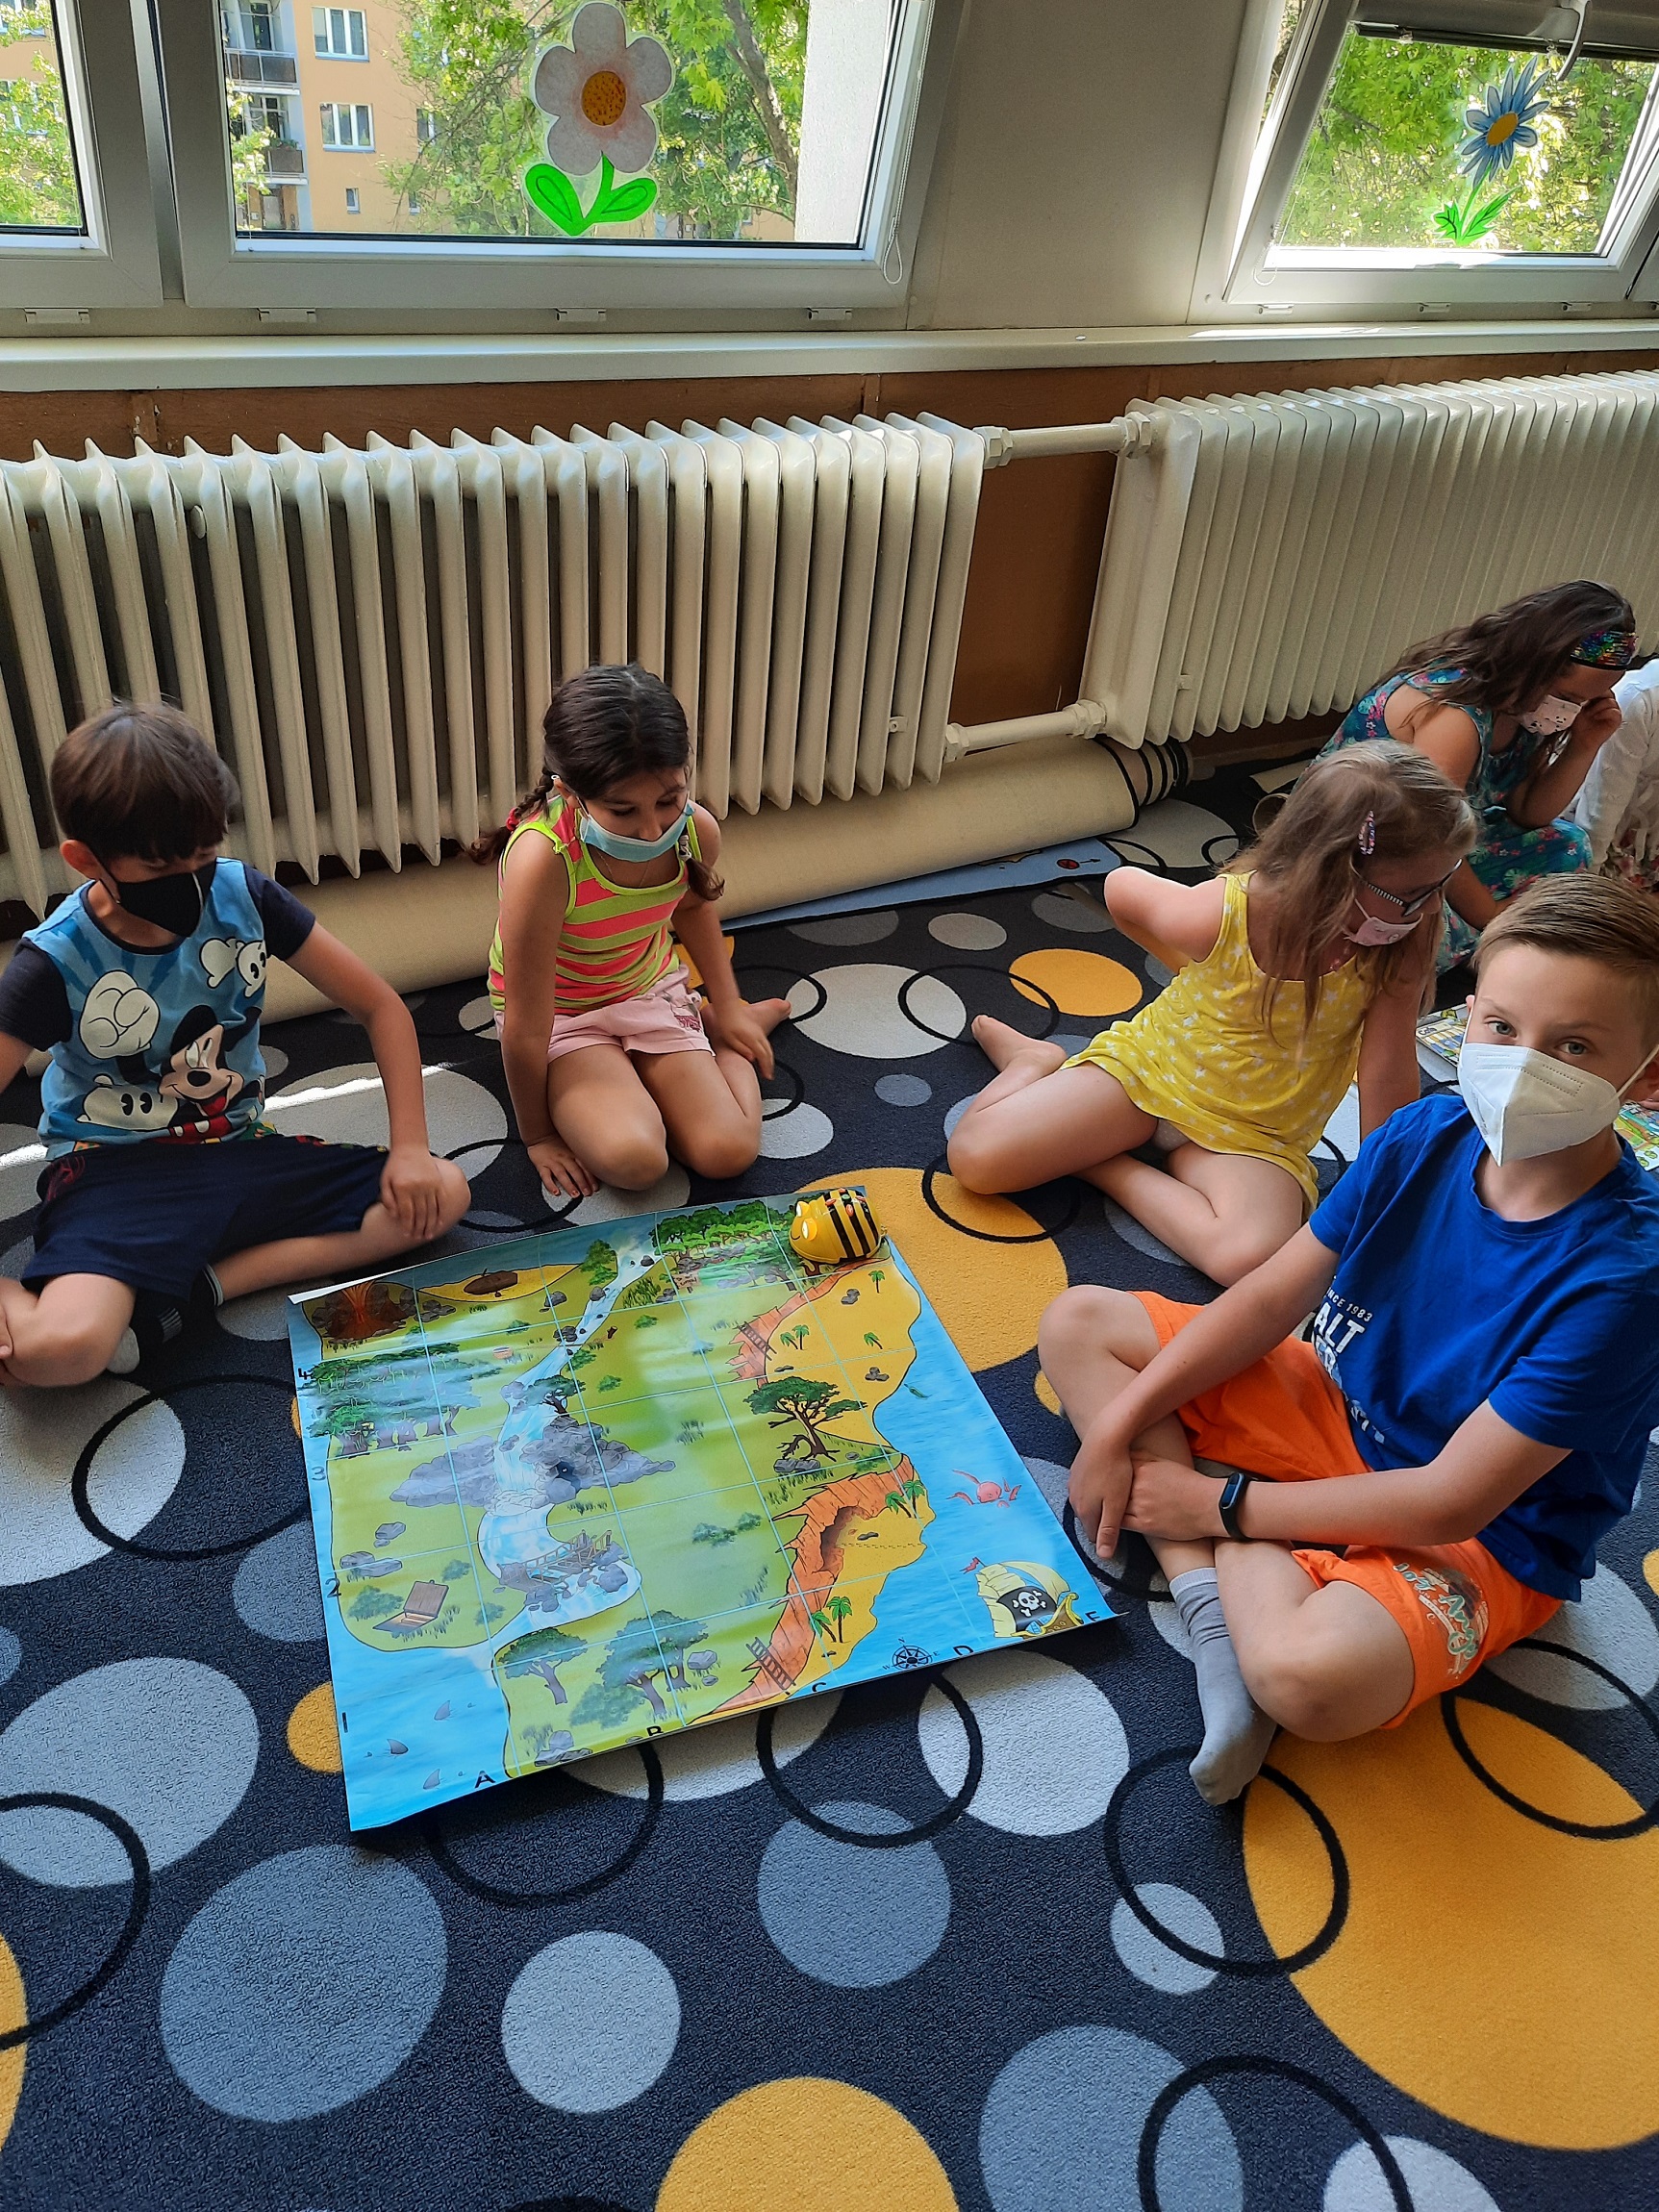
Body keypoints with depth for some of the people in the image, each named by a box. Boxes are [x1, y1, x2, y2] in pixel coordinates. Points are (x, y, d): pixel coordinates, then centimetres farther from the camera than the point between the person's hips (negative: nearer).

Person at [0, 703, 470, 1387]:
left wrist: (410, 1148, -9)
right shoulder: (57, 963, -13)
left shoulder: (243, 895, -6)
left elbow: (380, 1006, 1)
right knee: (59, 1348, -38)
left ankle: (192, 1289, -18)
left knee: (442, 1193, -17)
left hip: (239, 1153, 6)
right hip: (115, 1176, -6)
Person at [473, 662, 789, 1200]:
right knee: (633, 1160, -28)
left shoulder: (696, 831, -21)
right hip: (560, 1011, -3)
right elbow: (526, 1026, -25)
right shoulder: (544, 859, -37)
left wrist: (727, 1005, 11)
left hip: (651, 989, 4)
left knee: (728, 1153, -11)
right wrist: (538, 1136, -14)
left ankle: (732, 1023, 19)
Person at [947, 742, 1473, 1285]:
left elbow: (1387, 1081, -15)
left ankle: (1108, 1165, -10)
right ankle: (1034, 1063, 16)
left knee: (1252, 1258, -32)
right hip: (1147, 1065, -1)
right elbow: (1121, 885, -5)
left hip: (1254, 1136, 1)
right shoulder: (1219, 914, -26)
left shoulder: (1397, 953, -22)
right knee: (976, 1156, -16)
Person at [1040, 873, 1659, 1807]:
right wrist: (1120, 1425, -11)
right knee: (1080, 1322, -1)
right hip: (1339, 1411, 7)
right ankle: (1216, 1593, -16)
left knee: (1310, 1675, -41)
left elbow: (1449, 1502, -25)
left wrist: (1223, 1504, -18)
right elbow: (1270, 1298, -3)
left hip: (1481, 1543, -7)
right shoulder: (1426, 1135, -11)